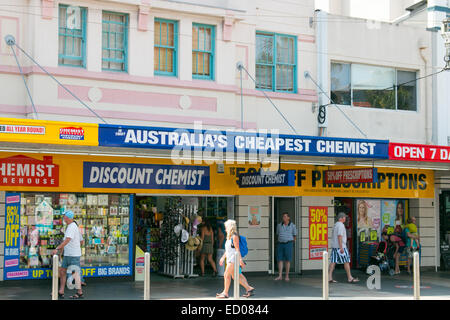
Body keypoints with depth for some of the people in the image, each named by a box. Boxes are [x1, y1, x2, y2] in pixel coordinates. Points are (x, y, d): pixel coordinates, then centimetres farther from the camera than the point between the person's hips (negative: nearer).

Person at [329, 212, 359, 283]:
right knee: (346, 261, -1)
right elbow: (339, 236, -21)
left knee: (333, 261, 4)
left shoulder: (335, 225, 17)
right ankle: (350, 278, 3)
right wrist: (341, 248, -23)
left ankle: (329, 277, -1)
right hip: (340, 246, -9)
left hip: (334, 246, 9)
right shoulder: (340, 225, -12)